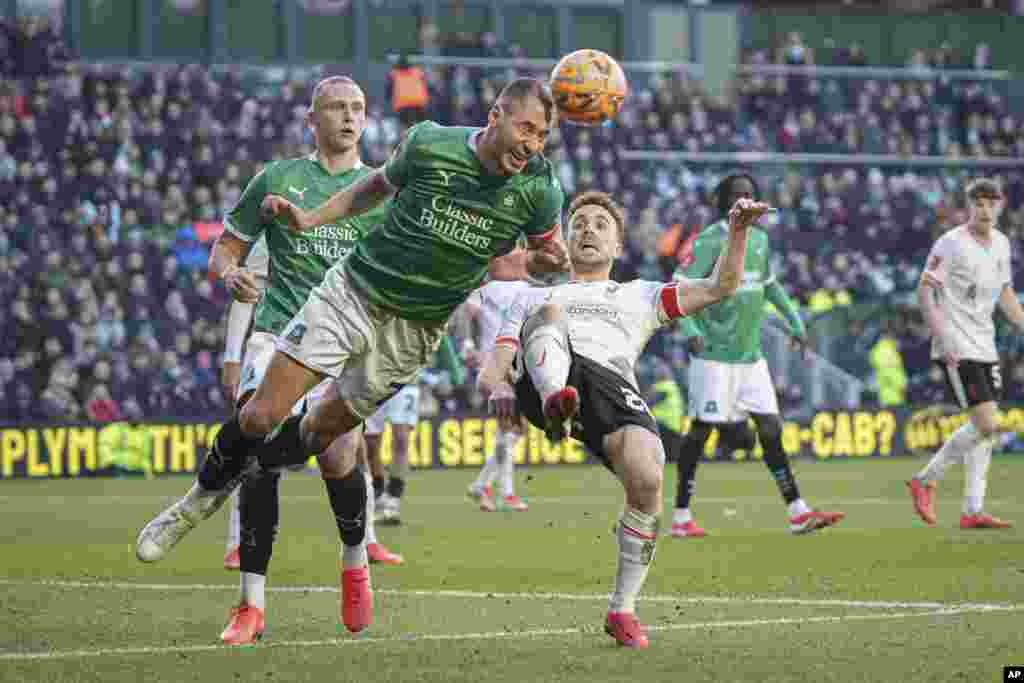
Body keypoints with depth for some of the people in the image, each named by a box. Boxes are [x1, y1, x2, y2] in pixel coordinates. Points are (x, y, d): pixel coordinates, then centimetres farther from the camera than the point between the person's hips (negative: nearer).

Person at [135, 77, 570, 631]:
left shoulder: (538, 187, -11)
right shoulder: (429, 143, -11)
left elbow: (544, 249, 8)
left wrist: (547, 260, -16)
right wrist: (309, 220, 1)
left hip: (414, 330, 1)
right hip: (352, 290, -1)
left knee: (324, 431, 7)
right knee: (263, 414, -7)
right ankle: (198, 501, 19)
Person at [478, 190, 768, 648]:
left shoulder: (639, 296, 40)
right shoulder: (534, 299, 40)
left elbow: (719, 287, 29)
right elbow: (490, 368, 27)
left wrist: (737, 232, 11)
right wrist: (497, 386, 1)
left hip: (613, 382, 0)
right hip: (544, 381, 0)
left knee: (646, 480, -29)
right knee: (549, 313, -31)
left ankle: (622, 609, -11)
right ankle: (556, 403, -63)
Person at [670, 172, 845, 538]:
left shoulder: (759, 239, 12)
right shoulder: (711, 241, -10)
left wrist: (795, 322, 23)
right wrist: (689, 330, -28)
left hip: (751, 356, 7)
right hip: (715, 355, -7)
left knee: (770, 428, 3)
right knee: (701, 430, -3)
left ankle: (797, 512, 3)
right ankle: (681, 517, 5)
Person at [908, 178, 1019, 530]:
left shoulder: (1001, 243, 11)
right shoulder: (951, 244, -12)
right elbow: (925, 290, -13)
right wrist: (943, 338, -20)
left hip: (985, 348, 8)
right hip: (958, 351, -8)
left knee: (984, 428, 5)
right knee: (985, 424, -15)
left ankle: (973, 511, 9)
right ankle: (925, 481, 0)